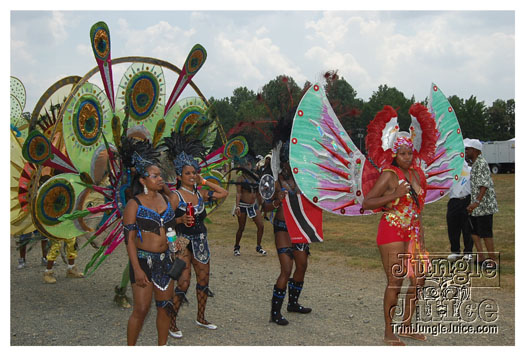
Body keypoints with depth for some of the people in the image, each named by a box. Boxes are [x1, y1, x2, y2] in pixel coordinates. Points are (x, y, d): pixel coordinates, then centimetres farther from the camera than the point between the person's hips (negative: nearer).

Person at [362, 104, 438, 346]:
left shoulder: (416, 173, 9)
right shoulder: (389, 174, -11)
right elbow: (366, 203, -15)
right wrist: (394, 195, -21)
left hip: (412, 232, 7)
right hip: (392, 231, -7)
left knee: (418, 279, 8)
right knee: (395, 281, -6)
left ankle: (406, 326, 22)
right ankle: (388, 333, 4)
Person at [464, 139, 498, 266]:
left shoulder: (481, 163, -16)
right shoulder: (475, 163, 15)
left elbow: (485, 185, -24)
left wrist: (477, 202, -31)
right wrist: (473, 203, 23)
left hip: (484, 204, -10)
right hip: (477, 205, 10)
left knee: (486, 233, -5)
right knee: (474, 230, 12)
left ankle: (493, 261, 3)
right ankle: (481, 257, 19)